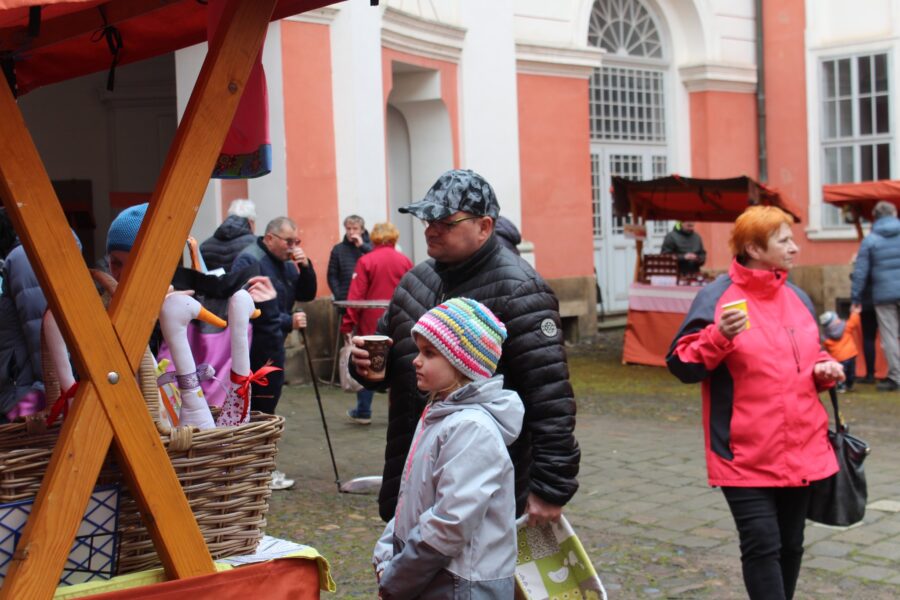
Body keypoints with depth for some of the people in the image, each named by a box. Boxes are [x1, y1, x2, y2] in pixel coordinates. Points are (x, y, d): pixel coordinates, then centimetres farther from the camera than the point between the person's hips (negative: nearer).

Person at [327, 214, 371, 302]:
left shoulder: (370, 245, 7)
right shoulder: (338, 249, 9)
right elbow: (332, 276, 7)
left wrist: (362, 246, -9)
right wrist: (339, 295, -5)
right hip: (345, 300, 1)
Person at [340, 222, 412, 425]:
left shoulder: (366, 261, -7)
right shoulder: (405, 261, 0)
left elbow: (355, 296, -9)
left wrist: (348, 324, -6)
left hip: (371, 324, -2)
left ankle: (363, 412, 16)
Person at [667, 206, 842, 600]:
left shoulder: (797, 298, 11)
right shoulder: (717, 297, -9)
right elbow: (682, 365, -11)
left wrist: (825, 369, 2)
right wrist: (719, 337, -27)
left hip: (802, 449, 6)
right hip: (747, 453, -6)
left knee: (790, 544, 14)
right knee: (762, 544, -8)